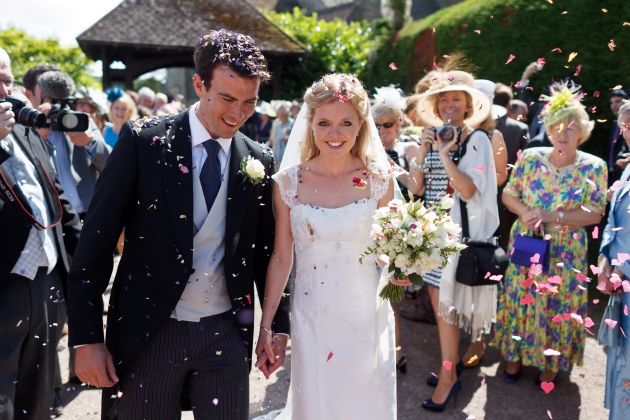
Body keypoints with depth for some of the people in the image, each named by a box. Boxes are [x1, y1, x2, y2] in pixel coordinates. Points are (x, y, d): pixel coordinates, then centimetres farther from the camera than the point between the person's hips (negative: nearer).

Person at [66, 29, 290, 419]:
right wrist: (86, 338, -8)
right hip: (148, 331, -2)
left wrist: (279, 325, 9)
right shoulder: (142, 140, -8)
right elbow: (97, 239, -7)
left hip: (226, 334, 2)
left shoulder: (260, 160, 1)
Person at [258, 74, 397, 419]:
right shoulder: (288, 182, -5)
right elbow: (281, 259, 0)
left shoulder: (378, 181, -4)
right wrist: (265, 328, 0)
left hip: (366, 318, 1)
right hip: (311, 321, 0)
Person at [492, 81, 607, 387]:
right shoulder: (531, 158, -3)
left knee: (558, 305, 8)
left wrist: (552, 216, -22)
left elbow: (595, 214, -10)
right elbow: (509, 194, 4)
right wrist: (525, 212, -16)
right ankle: (515, 355, 28)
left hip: (566, 252, -1)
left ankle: (550, 363, 28)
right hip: (526, 245, 1)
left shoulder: (593, 167, -7)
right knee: (520, 300, 9)